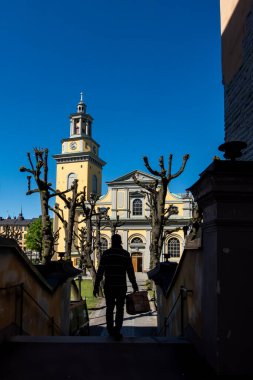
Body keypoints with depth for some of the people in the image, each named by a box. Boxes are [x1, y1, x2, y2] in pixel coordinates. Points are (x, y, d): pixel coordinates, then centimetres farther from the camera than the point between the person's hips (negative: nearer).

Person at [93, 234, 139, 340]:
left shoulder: (105, 254, -2)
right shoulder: (126, 254, -4)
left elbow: (100, 272, -4)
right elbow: (130, 272, -3)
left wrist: (96, 287, 2)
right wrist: (135, 287, 6)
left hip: (108, 287, 1)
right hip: (121, 287, -1)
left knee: (109, 308, 16)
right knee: (120, 309, 9)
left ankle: (110, 330, 25)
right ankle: (116, 331, 1)